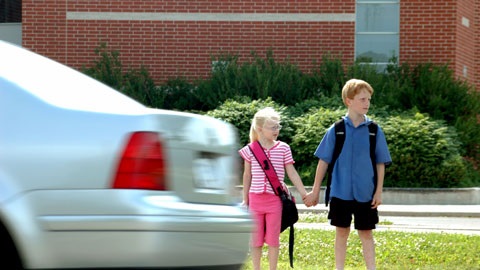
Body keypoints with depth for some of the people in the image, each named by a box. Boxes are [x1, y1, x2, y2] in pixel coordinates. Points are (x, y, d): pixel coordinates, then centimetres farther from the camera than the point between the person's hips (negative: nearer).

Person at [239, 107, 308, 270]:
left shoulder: (283, 149, 0)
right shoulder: (250, 150, 1)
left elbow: (292, 173, 4)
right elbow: (247, 176, 10)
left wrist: (304, 194, 2)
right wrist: (245, 200, 12)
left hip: (275, 200, 0)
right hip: (256, 199, 1)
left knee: (273, 238, 5)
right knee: (256, 239, 7)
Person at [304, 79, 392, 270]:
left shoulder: (374, 131, -1)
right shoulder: (336, 130, -2)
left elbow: (381, 163, 4)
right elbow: (324, 161, 3)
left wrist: (378, 191, -2)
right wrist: (315, 191, 3)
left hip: (365, 193, 0)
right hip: (341, 192, 0)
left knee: (366, 233, 6)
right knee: (341, 232, 8)